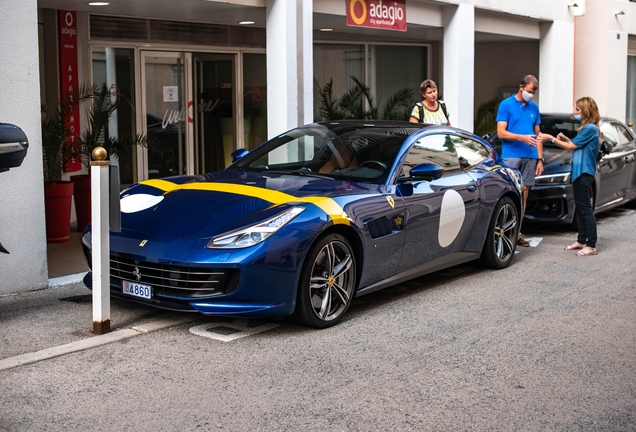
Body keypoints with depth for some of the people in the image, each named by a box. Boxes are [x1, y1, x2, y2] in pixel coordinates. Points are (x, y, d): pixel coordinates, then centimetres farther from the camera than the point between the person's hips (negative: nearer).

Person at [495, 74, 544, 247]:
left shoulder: (534, 108, 15)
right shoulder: (506, 105, 0)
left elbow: (537, 135, 18)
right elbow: (501, 132, -6)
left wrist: (540, 159, 10)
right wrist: (522, 137, -18)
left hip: (530, 157, 5)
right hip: (511, 156, -5)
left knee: (524, 194, 5)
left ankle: (517, 231, 9)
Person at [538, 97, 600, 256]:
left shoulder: (590, 128, -14)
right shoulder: (586, 128, 16)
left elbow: (571, 147, -12)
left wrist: (552, 139, -7)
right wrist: (565, 139, 6)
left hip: (584, 173, -10)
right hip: (579, 172, 10)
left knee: (586, 209, -10)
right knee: (580, 209, 14)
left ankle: (591, 246, -9)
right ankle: (581, 241, 22)